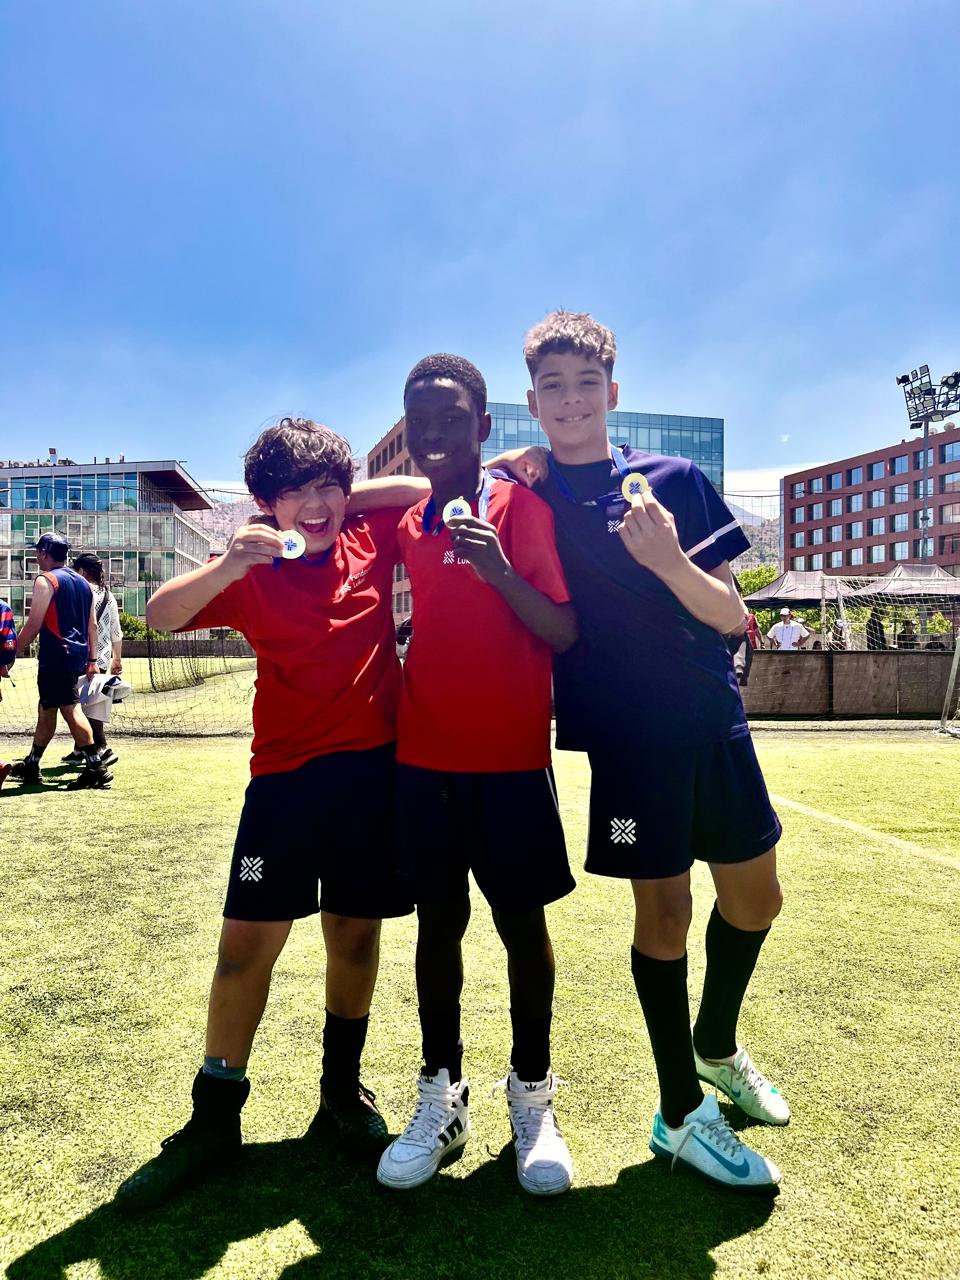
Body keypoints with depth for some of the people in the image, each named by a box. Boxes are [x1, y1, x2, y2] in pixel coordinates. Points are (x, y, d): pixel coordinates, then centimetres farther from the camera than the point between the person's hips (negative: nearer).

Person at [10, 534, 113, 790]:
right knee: (45, 710, 18)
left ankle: (96, 768, -14)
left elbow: (34, 625, -13)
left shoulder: (46, 580, -8)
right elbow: (92, 625, 15)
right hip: (77, 655, 8)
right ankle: (31, 765, 28)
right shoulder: (82, 583, 15)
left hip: (56, 656, -8)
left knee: (70, 710, -10)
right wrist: (91, 659, 18)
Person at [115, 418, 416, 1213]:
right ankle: (213, 1123, 21)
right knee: (248, 940, 1)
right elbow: (161, 617, -14)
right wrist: (230, 564, -28)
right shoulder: (255, 572, -1)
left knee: (355, 931, 12)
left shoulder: (374, 541, 4)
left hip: (374, 765, 1)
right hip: (288, 771, -1)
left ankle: (343, 1095, 34)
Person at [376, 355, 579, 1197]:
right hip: (424, 754, 4)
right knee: (438, 918, 10)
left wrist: (501, 572, -26)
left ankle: (533, 1093, 25)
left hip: (510, 756, -3)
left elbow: (565, 634, -11)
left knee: (521, 919, 6)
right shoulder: (409, 523, 8)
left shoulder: (521, 506, -5)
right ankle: (442, 1093, 26)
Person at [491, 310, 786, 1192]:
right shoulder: (525, 499, -1)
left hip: (714, 720, 4)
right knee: (664, 909, 3)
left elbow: (732, 616, 0)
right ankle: (681, 1113, 25)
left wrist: (670, 561, -20)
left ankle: (717, 1046, 43)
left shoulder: (677, 480, 2)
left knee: (756, 896, 15)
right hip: (624, 734, -3)